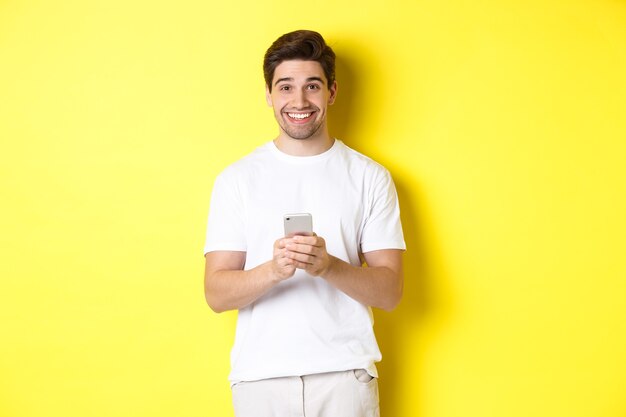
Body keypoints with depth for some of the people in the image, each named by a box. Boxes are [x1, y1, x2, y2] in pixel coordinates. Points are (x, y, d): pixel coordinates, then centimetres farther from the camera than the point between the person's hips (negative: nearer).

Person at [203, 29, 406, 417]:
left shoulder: (371, 177, 2)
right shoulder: (237, 178, 3)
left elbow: (390, 291, -2)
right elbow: (216, 293, -3)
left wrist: (329, 266, -20)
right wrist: (272, 270, -22)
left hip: (346, 373, 0)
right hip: (260, 374, 0)